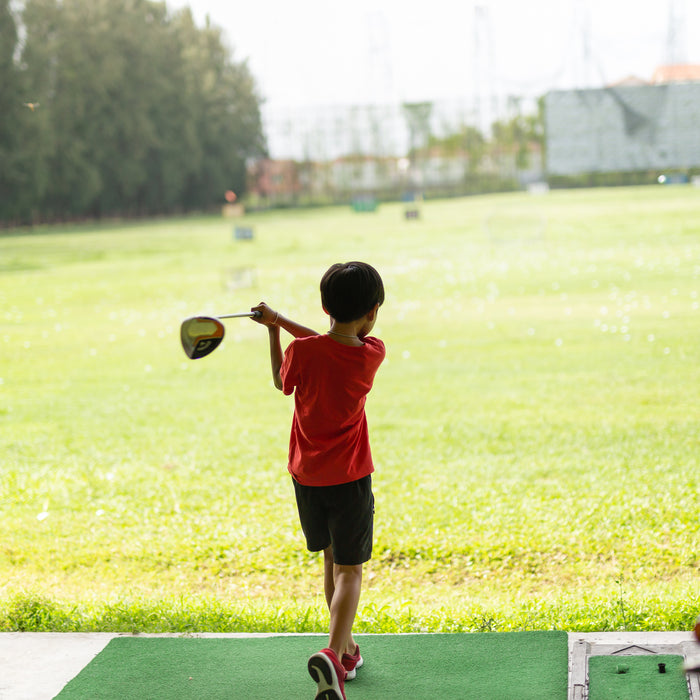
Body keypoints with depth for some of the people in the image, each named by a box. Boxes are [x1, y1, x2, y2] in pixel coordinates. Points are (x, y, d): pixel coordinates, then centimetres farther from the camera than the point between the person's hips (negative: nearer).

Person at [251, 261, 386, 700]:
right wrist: (282, 321, 10)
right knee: (349, 569, 0)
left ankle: (348, 649, 31)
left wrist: (274, 331, 17)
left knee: (332, 560, 19)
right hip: (350, 477, -2)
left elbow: (282, 382, 9)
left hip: (307, 475, 2)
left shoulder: (302, 351, -12)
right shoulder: (373, 353, -9)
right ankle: (333, 654, -22)